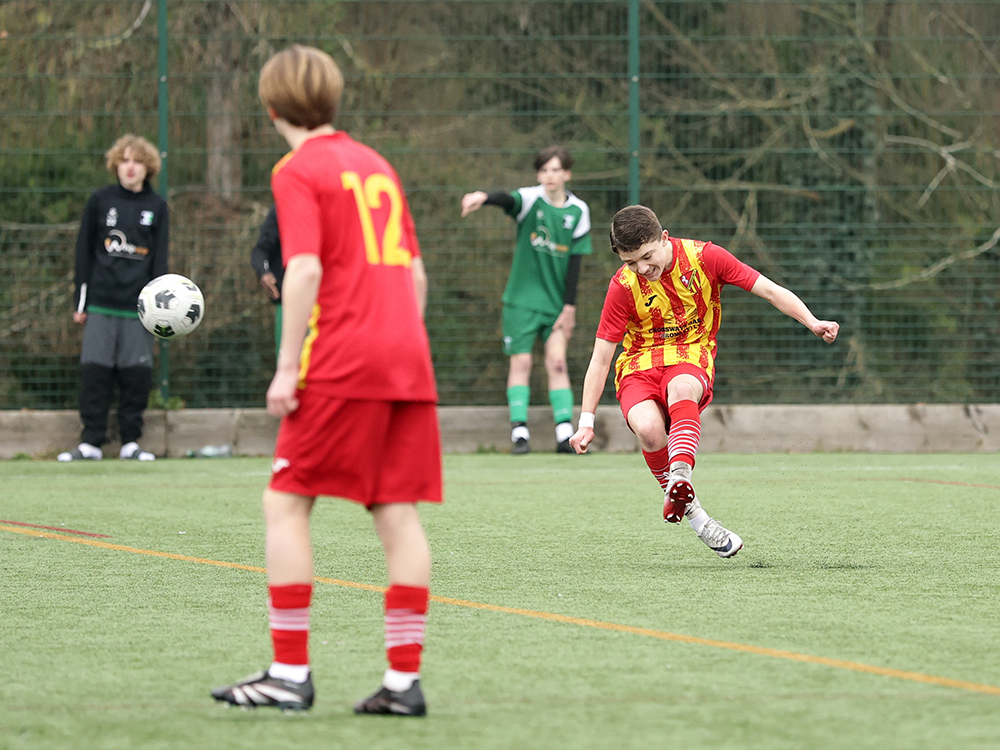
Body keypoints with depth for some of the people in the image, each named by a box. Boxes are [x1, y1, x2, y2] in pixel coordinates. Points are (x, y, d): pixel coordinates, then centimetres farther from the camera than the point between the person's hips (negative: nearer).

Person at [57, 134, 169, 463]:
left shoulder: (157, 207, 7)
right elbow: (84, 251, 8)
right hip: (101, 304, 0)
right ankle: (91, 441, 2)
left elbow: (160, 259, 7)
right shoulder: (100, 201, 7)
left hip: (138, 307, 0)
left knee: (136, 375, -1)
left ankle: (130, 442, 8)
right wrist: (80, 302, 4)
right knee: (95, 373, -3)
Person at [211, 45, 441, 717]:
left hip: (341, 362, -6)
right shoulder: (377, 166, 18)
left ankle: (291, 673, -2)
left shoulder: (299, 171, -3)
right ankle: (405, 679, 1)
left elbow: (305, 270, -15)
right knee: (398, 513, 4)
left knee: (286, 504, 1)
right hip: (406, 359, 6)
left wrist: (287, 367, -13)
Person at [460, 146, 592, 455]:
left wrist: (569, 306, -3)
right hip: (522, 299, -2)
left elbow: (574, 262, 1)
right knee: (521, 362, -3)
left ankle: (565, 433, -3)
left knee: (557, 362, -5)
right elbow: (508, 200, -32)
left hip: (557, 302, 2)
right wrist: (484, 197, -56)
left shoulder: (578, 211, 0)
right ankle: (519, 431, 2)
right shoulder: (530, 199, -8)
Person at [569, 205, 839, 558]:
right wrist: (587, 421, -9)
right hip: (638, 366, 0)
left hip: (691, 359, 0)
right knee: (648, 428, -33)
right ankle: (692, 514, -19)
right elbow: (600, 357, -5)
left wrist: (813, 323, -21)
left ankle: (680, 478, -57)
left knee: (681, 388, -39)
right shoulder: (623, 286, -9)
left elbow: (769, 290, -6)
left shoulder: (703, 257, -9)